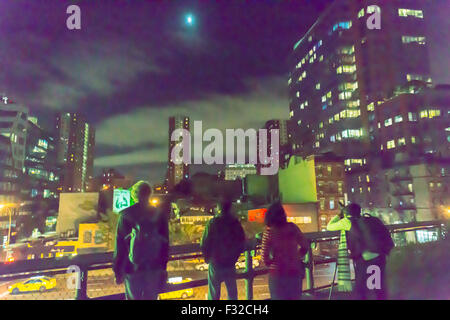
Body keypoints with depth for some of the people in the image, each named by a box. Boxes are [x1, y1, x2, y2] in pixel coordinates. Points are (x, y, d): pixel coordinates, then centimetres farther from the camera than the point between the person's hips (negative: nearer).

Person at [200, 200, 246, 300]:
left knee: (214, 294, 10)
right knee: (232, 293, 18)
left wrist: (207, 258, 3)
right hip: (231, 264, 3)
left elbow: (204, 244, -15)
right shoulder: (236, 222, -5)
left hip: (215, 263, -3)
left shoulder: (213, 222, -16)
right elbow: (242, 244, 3)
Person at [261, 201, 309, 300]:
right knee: (295, 297, 18)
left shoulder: (269, 231, -13)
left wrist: (268, 264, 5)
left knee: (278, 297, 12)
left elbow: (264, 255, -14)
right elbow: (305, 246, 4)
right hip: (295, 271, 3)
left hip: (277, 272, -3)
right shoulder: (292, 227, -4)